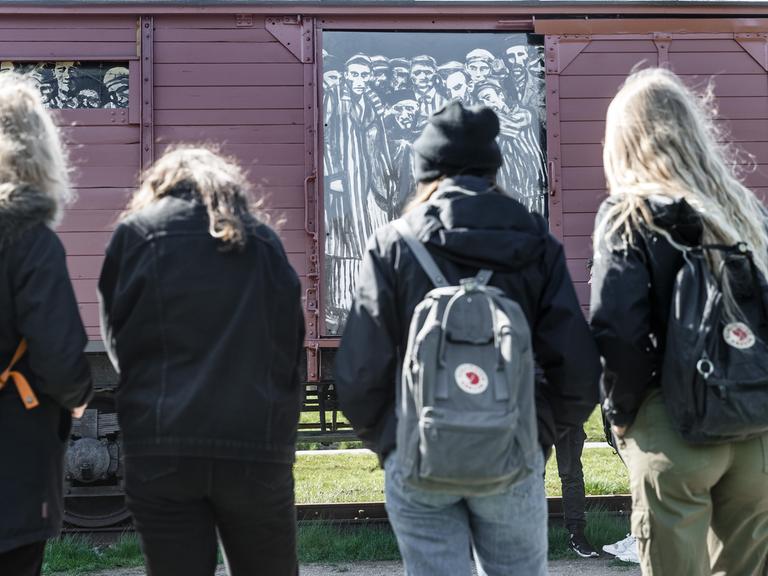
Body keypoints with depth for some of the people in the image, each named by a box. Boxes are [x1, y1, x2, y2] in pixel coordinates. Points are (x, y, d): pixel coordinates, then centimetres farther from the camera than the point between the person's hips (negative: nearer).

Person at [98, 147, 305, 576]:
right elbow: (292, 344, 10)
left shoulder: (137, 233, 6)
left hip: (161, 448, -1)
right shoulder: (263, 239, 10)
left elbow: (119, 340, 9)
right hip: (256, 445, 1)